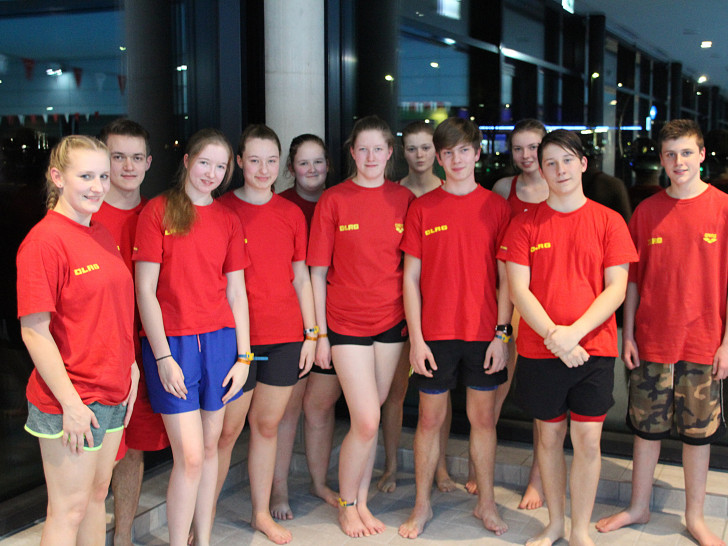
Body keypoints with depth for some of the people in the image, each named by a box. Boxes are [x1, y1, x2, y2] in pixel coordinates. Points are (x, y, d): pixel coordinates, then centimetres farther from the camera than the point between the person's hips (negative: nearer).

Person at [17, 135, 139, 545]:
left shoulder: (103, 235, 9)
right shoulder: (44, 240, -16)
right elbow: (34, 331, -18)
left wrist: (131, 366, 11)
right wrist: (70, 403, -18)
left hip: (113, 392, 8)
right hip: (71, 402, -8)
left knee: (98, 494, 19)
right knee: (69, 508, 4)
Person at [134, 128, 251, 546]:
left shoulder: (228, 220, 10)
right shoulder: (158, 211, -3)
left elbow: (236, 292, 10)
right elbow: (145, 291, -6)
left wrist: (244, 355, 4)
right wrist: (163, 357, -11)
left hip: (219, 339, 4)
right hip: (172, 342, -4)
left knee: (210, 447, 11)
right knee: (190, 456, -5)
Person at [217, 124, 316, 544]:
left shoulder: (291, 214, 8)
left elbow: (301, 277, 11)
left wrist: (311, 334, 7)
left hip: (284, 336, 3)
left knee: (267, 425, 12)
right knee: (228, 428, 3)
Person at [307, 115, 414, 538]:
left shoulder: (404, 199, 4)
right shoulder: (333, 200, -3)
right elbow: (318, 272, -2)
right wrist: (320, 333, -4)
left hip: (391, 321, 3)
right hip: (347, 323, -3)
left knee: (370, 417, 11)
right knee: (366, 421, -5)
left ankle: (361, 502, 27)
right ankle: (346, 505, 17)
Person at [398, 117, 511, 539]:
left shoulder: (496, 207, 2)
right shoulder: (423, 208, 2)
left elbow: (506, 278, 2)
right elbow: (411, 277, 2)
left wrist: (502, 333, -4)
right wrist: (416, 338, -4)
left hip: (484, 333, 0)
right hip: (435, 333, 0)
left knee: (484, 417, 10)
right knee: (430, 418, 8)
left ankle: (487, 503, 25)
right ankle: (423, 505, 22)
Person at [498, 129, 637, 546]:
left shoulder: (608, 221, 2)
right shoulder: (526, 223, 3)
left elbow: (616, 290, -4)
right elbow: (518, 289, -3)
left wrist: (574, 332, -15)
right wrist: (552, 335, -15)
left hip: (593, 348, -1)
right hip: (539, 350, 1)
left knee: (588, 438, 1)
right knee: (549, 435, 11)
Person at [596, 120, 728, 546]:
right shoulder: (647, 211, 2)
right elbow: (633, 279, 6)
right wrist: (629, 334, 2)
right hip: (652, 339, 2)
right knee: (647, 428, 11)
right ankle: (639, 508, 28)